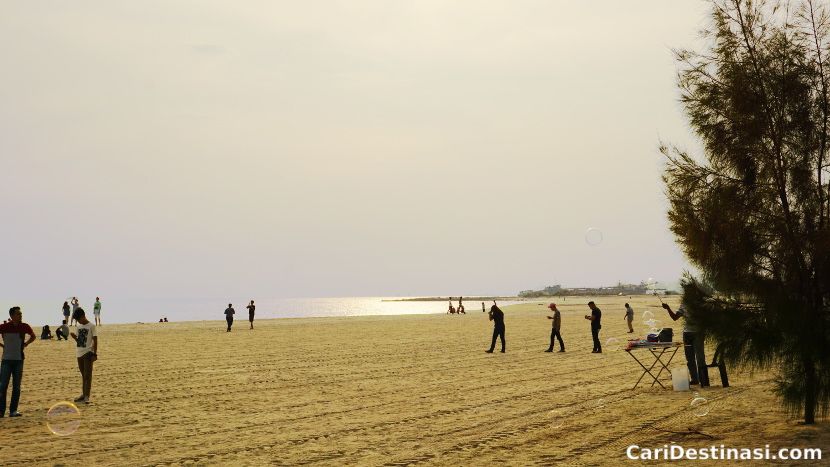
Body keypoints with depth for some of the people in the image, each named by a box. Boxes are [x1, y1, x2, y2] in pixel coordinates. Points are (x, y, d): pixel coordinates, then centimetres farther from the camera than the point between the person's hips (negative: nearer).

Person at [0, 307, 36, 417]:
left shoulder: (24, 327, -1)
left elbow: (33, 336, 17)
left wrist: (25, 344, 5)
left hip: (19, 360, 2)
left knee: (16, 387, 4)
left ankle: (13, 410, 9)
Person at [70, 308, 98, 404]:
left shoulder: (91, 326, -7)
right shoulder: (78, 327, 12)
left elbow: (95, 341, -9)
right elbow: (79, 341, 19)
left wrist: (95, 354, -14)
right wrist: (74, 337, -3)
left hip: (88, 353, -7)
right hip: (79, 353, 7)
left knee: (87, 375, -8)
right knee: (83, 375, 15)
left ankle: (87, 396, -9)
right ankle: (83, 394, 22)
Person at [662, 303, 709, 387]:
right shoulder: (683, 306, 8)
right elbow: (675, 317, 10)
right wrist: (668, 308, -3)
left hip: (697, 333, -5)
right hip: (687, 333, 5)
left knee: (700, 358, -6)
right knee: (690, 359, 11)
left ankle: (703, 381, 0)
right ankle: (694, 379, 22)